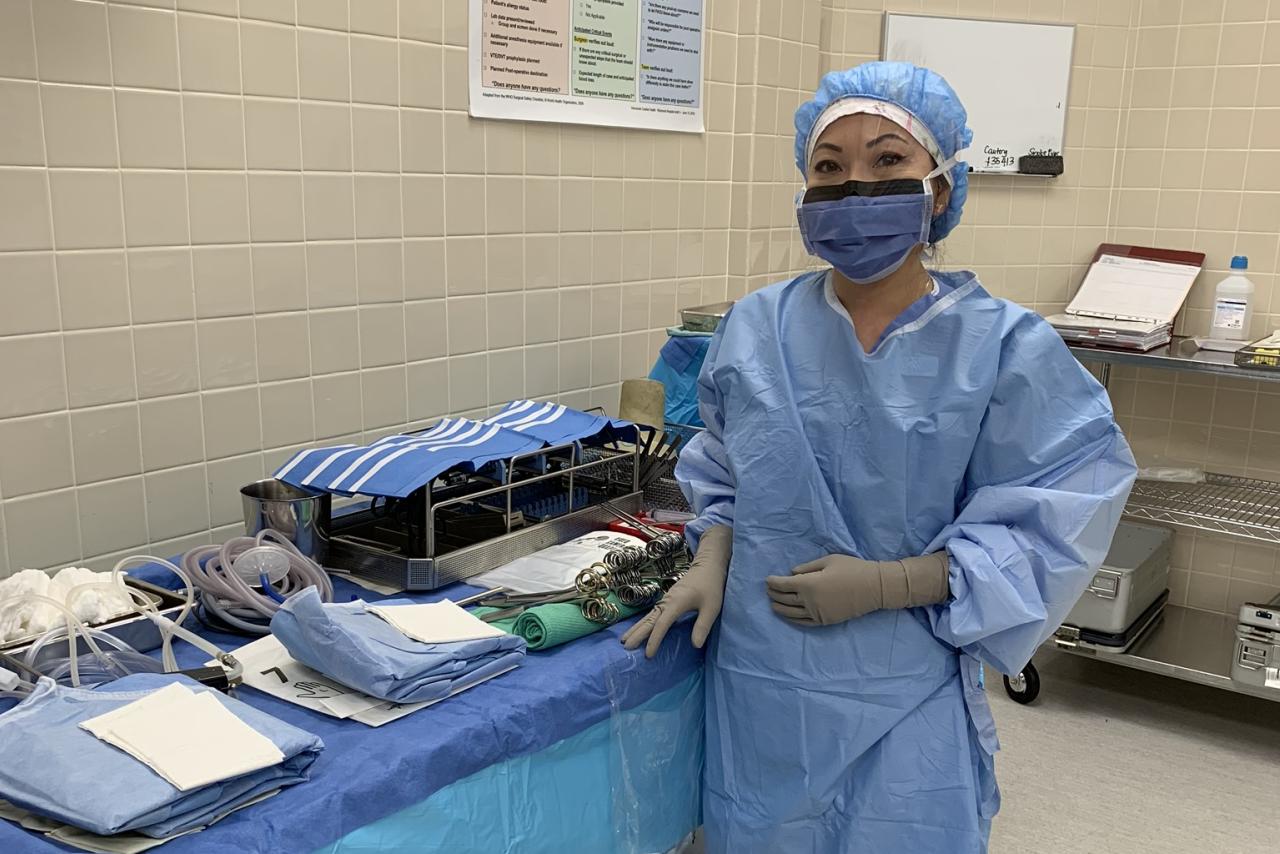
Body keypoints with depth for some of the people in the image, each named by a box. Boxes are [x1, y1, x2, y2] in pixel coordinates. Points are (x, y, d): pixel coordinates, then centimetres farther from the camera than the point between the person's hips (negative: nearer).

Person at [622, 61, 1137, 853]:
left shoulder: (1006, 348, -11)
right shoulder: (757, 328, -2)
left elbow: (1050, 525, -11)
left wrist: (886, 583, -18)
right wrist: (711, 565, -5)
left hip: (905, 702, -2)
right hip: (758, 684, 3)